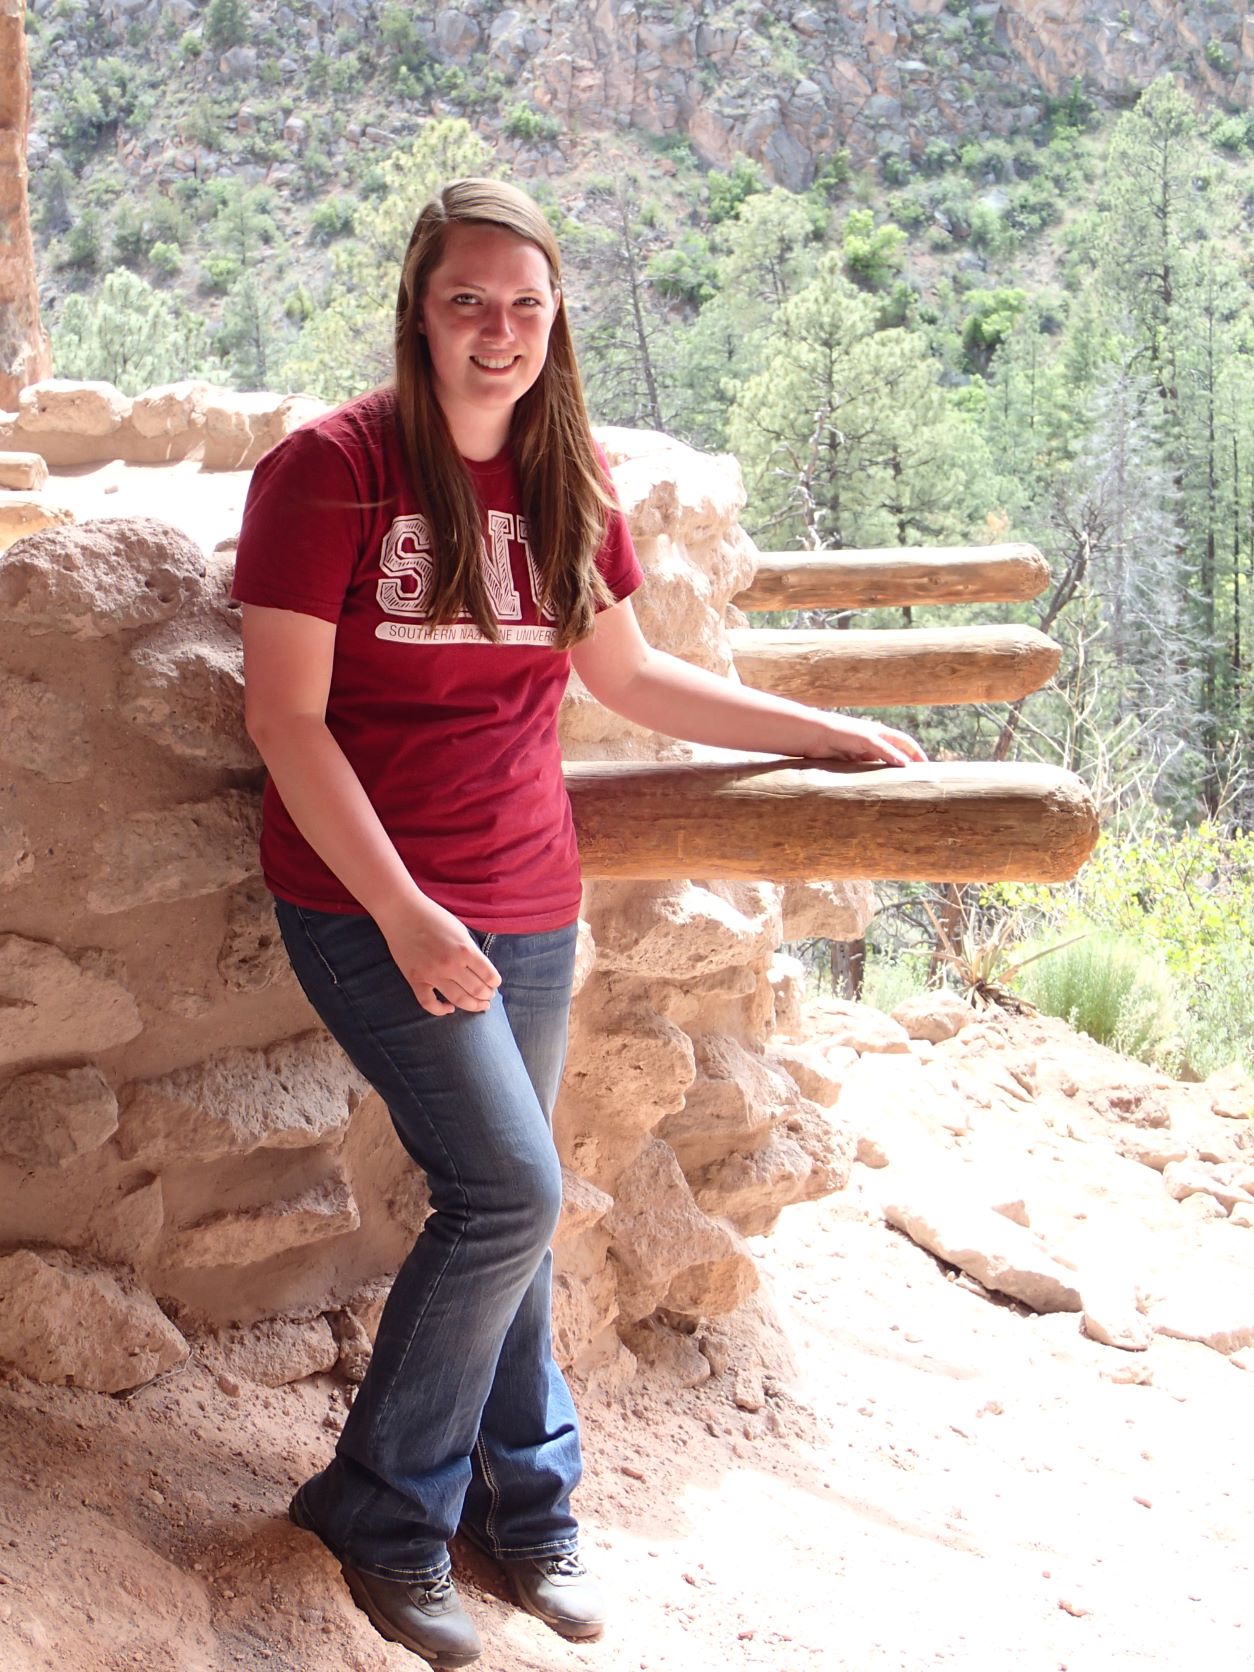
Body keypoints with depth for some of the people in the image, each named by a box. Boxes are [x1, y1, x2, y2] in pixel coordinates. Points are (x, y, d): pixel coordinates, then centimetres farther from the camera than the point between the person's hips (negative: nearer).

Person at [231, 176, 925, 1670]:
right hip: (368, 900, -5)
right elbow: (286, 716, -13)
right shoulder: (332, 468, -11)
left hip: (527, 902, 5)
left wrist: (830, 731, 19)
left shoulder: (566, 482, 6)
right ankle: (381, 1507, 7)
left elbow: (627, 677, 18)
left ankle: (524, 1503, 29)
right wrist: (405, 912, -18)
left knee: (502, 1209, 11)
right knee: (511, 1189, -13)